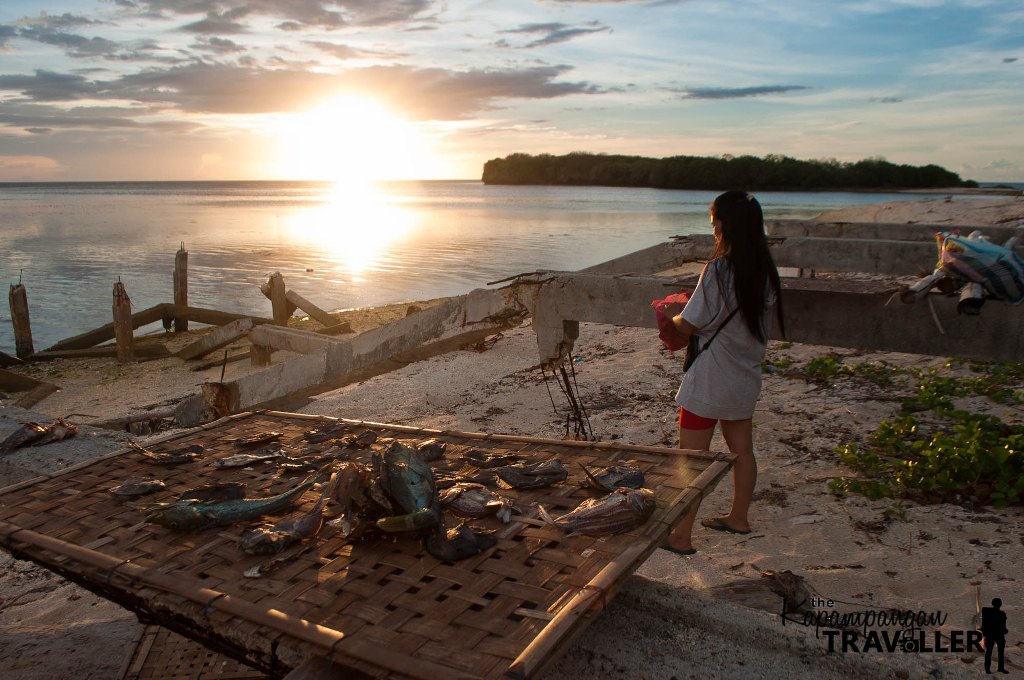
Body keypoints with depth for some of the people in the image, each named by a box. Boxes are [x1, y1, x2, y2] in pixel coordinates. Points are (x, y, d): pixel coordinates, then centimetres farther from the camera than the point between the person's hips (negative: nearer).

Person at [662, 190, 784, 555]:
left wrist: (672, 317, 6)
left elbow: (688, 326, -15)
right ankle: (739, 518, 37)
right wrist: (696, 302, 12)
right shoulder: (766, 272, 2)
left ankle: (681, 536, 10)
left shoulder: (719, 270, -21)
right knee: (742, 450, 20)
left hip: (709, 383, -8)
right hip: (745, 378, 8)